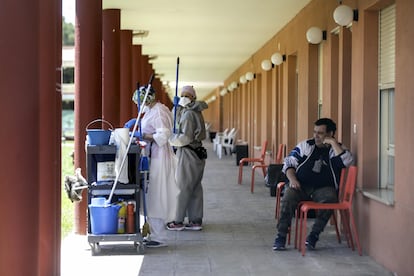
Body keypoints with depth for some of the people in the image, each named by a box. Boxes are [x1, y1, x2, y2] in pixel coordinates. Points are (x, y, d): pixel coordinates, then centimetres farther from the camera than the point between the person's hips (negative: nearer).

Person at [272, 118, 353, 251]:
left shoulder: (337, 149, 7)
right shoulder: (305, 145, 12)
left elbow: (346, 161, -16)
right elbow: (289, 163, 11)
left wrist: (333, 143, -11)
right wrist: (292, 179, -7)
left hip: (324, 188, -1)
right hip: (301, 186, 1)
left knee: (330, 198, -34)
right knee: (288, 196, -29)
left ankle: (314, 235, -22)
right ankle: (281, 235, -22)